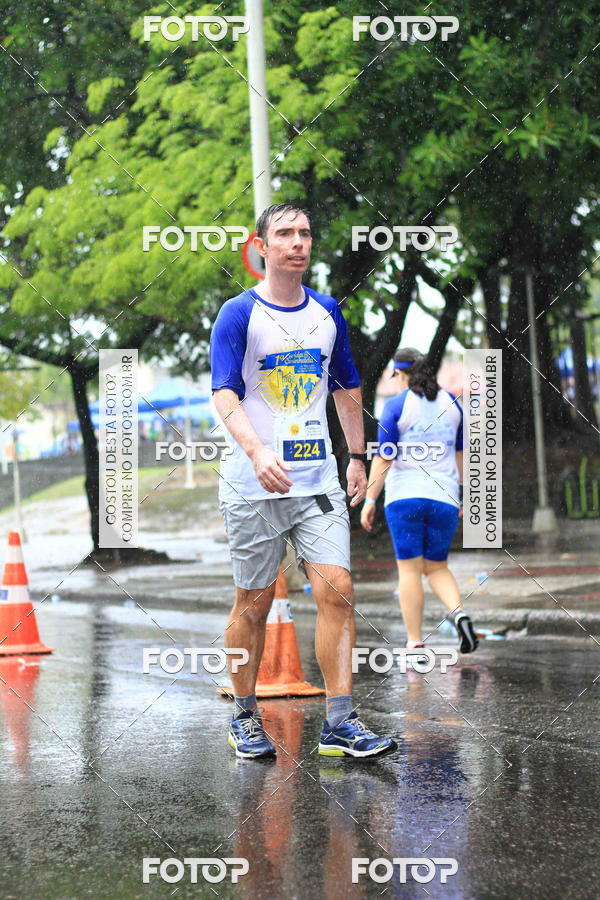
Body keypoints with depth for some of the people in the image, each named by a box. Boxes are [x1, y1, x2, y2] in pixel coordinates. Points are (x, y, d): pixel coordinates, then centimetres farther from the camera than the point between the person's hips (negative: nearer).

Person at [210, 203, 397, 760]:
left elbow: (347, 390, 23)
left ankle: (339, 724, -6)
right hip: (253, 484, -4)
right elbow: (225, 395, -15)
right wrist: (257, 451, -31)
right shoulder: (238, 314, -4)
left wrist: (357, 456, 20)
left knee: (336, 590, -8)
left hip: (317, 479, 4)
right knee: (254, 603, 4)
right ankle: (244, 719, 20)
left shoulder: (327, 313, 11)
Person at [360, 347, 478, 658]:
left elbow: (383, 458, -8)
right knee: (437, 568, 14)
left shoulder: (397, 405, -5)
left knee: (409, 569, 1)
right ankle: (459, 614, -13)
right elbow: (461, 453, 15)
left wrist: (369, 500, -5)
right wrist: (466, 492, 23)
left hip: (404, 495, -4)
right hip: (443, 497, 4)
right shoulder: (450, 403, 9)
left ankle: (415, 642, -1)